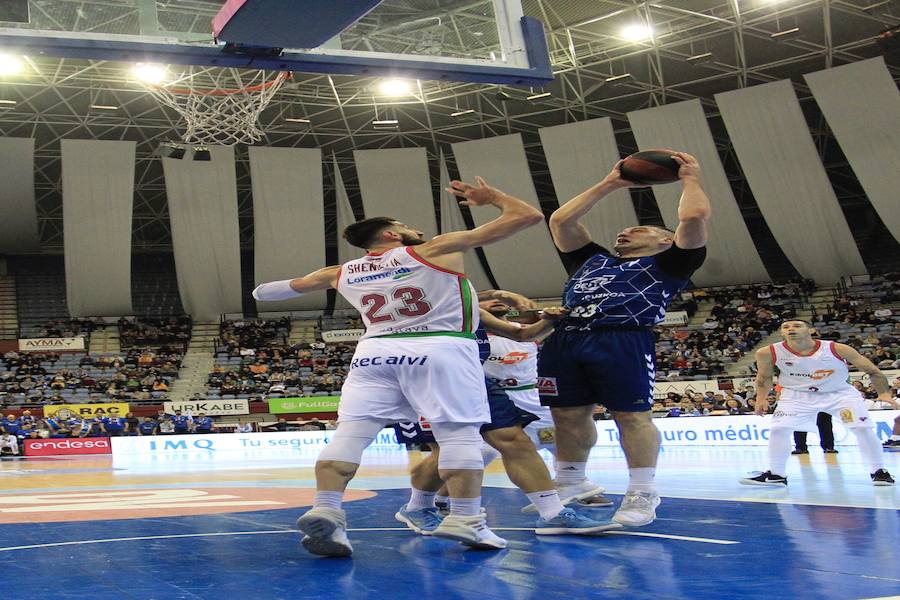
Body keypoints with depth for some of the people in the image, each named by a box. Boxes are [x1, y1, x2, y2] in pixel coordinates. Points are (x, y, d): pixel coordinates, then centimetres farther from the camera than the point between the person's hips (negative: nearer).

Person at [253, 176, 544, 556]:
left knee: (350, 432, -2)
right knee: (460, 434, -1)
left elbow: (293, 286, 40)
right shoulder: (438, 249, 8)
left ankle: (325, 510, -15)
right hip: (440, 348, -3)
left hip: (375, 350, 4)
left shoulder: (343, 273, 20)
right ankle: (465, 520, -8)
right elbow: (528, 216, 7)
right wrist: (491, 197, 24)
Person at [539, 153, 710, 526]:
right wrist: (609, 185, 35)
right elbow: (561, 221, 30)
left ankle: (642, 494, 3)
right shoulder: (592, 260, 32)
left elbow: (694, 217, 3)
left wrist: (690, 179, 20)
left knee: (631, 415, -6)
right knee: (568, 415, 7)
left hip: (624, 341, -5)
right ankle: (570, 483, 20)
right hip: (564, 339, 6)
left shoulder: (667, 264, 16)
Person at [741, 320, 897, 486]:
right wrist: (761, 399, -11)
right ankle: (776, 475, 1)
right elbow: (764, 377, 1)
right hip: (797, 395, 1)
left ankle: (879, 471, 7)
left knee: (863, 428, -10)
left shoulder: (837, 349, -23)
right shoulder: (768, 353, -20)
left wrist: (884, 394, -21)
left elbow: (873, 371, -13)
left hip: (840, 393, -1)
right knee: (778, 429, -12)